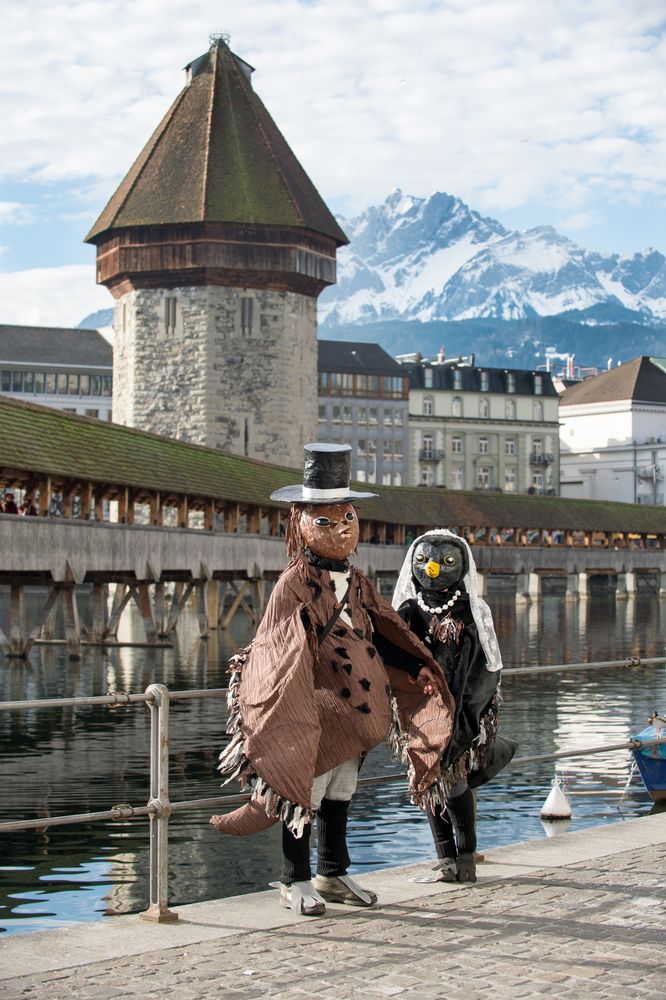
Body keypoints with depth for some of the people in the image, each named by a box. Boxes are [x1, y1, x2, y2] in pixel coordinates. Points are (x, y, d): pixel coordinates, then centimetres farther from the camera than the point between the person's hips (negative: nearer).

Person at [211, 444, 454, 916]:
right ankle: (295, 881, 13)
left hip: (354, 711, 7)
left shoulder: (356, 581, 11)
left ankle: (333, 874, 29)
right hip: (316, 711, -7)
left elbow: (379, 634, 18)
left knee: (339, 795, 16)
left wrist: (418, 669, 10)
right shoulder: (295, 584, -11)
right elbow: (281, 652, -13)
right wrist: (293, 706, -20)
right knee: (305, 793, 1)